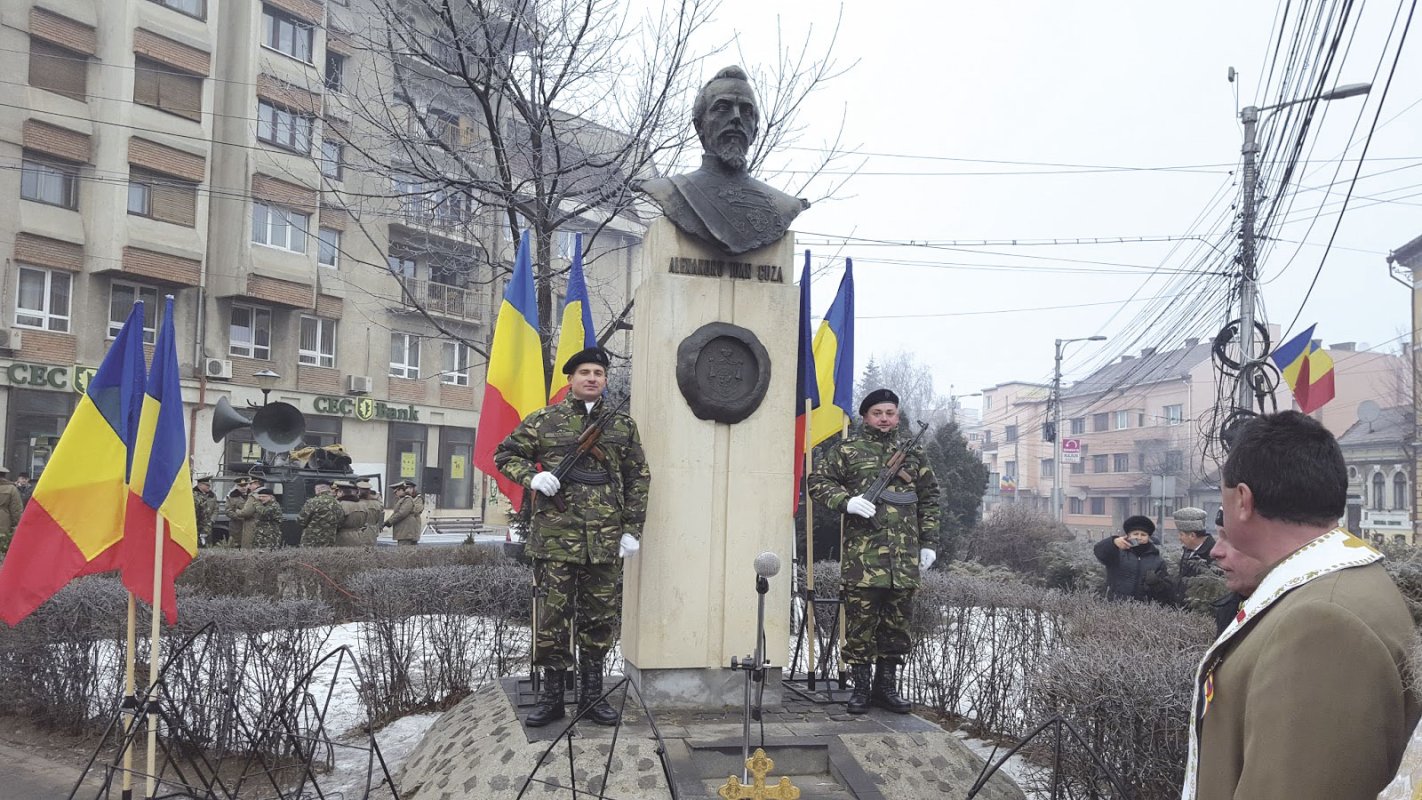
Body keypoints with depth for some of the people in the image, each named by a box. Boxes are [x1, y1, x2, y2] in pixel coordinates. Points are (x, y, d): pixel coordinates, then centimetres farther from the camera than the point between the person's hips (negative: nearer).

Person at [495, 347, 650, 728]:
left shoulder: (623, 426, 11)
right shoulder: (544, 421, 6)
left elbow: (638, 479, 12)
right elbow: (505, 454, 12)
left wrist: (632, 529, 5)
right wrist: (532, 476, -8)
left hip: (606, 540, 2)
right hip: (555, 537, -2)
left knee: (600, 617, 8)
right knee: (553, 614, 2)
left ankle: (592, 695, 20)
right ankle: (551, 695, 15)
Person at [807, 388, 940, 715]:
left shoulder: (914, 454, 16)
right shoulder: (847, 450, 6)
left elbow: (929, 500, 18)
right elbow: (818, 481, 3)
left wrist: (929, 542, 10)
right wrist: (847, 501, -14)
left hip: (905, 559, 3)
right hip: (861, 556, -3)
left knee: (897, 623, 9)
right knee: (860, 624, 0)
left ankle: (886, 685, 20)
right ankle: (861, 686, 11)